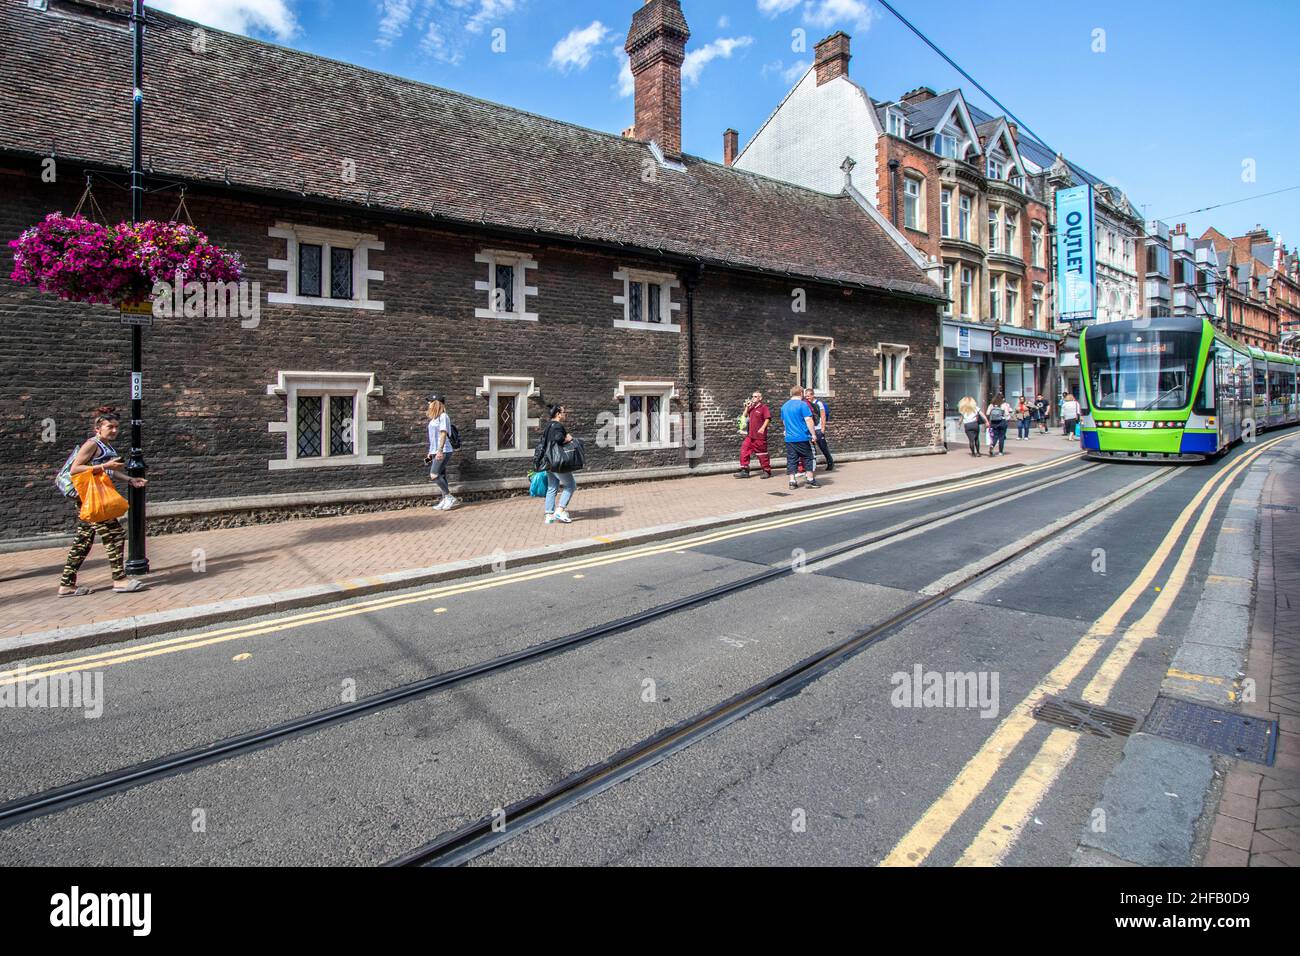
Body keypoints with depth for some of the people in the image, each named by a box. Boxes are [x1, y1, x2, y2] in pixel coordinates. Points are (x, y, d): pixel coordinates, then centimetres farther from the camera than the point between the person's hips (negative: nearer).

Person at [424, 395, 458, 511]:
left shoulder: (443, 416, -10)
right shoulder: (433, 418, 17)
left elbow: (443, 434, -18)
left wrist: (440, 450, -25)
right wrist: (430, 452, 22)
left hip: (443, 452, -9)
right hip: (436, 452, 9)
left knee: (434, 475, -16)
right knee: (440, 476, 7)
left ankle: (450, 498, -9)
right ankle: (445, 500, 10)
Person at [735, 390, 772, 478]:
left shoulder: (763, 407, -7)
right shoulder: (751, 407, 16)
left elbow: (768, 418, -15)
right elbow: (744, 416, 19)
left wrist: (763, 428, -25)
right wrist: (747, 407, 8)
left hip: (760, 435, -8)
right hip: (750, 435, 8)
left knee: (762, 454, 1)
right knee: (744, 450, 2)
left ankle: (767, 471, 13)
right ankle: (744, 470, 6)